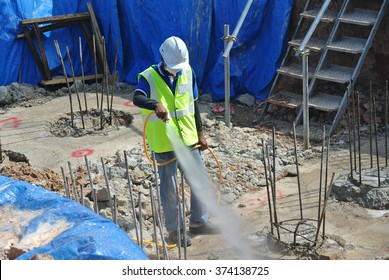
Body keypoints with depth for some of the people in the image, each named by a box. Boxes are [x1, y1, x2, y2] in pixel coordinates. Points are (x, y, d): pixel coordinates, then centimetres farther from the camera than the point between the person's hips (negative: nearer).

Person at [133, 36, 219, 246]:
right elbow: (137, 98, -34)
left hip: (188, 139, 5)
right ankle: (174, 231, 20)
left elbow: (194, 104, 11)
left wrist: (200, 133, 12)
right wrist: (155, 105, -54)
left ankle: (199, 223, 31)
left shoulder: (187, 73, 2)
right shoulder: (148, 77, -14)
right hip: (164, 144, -5)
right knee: (169, 188, 5)